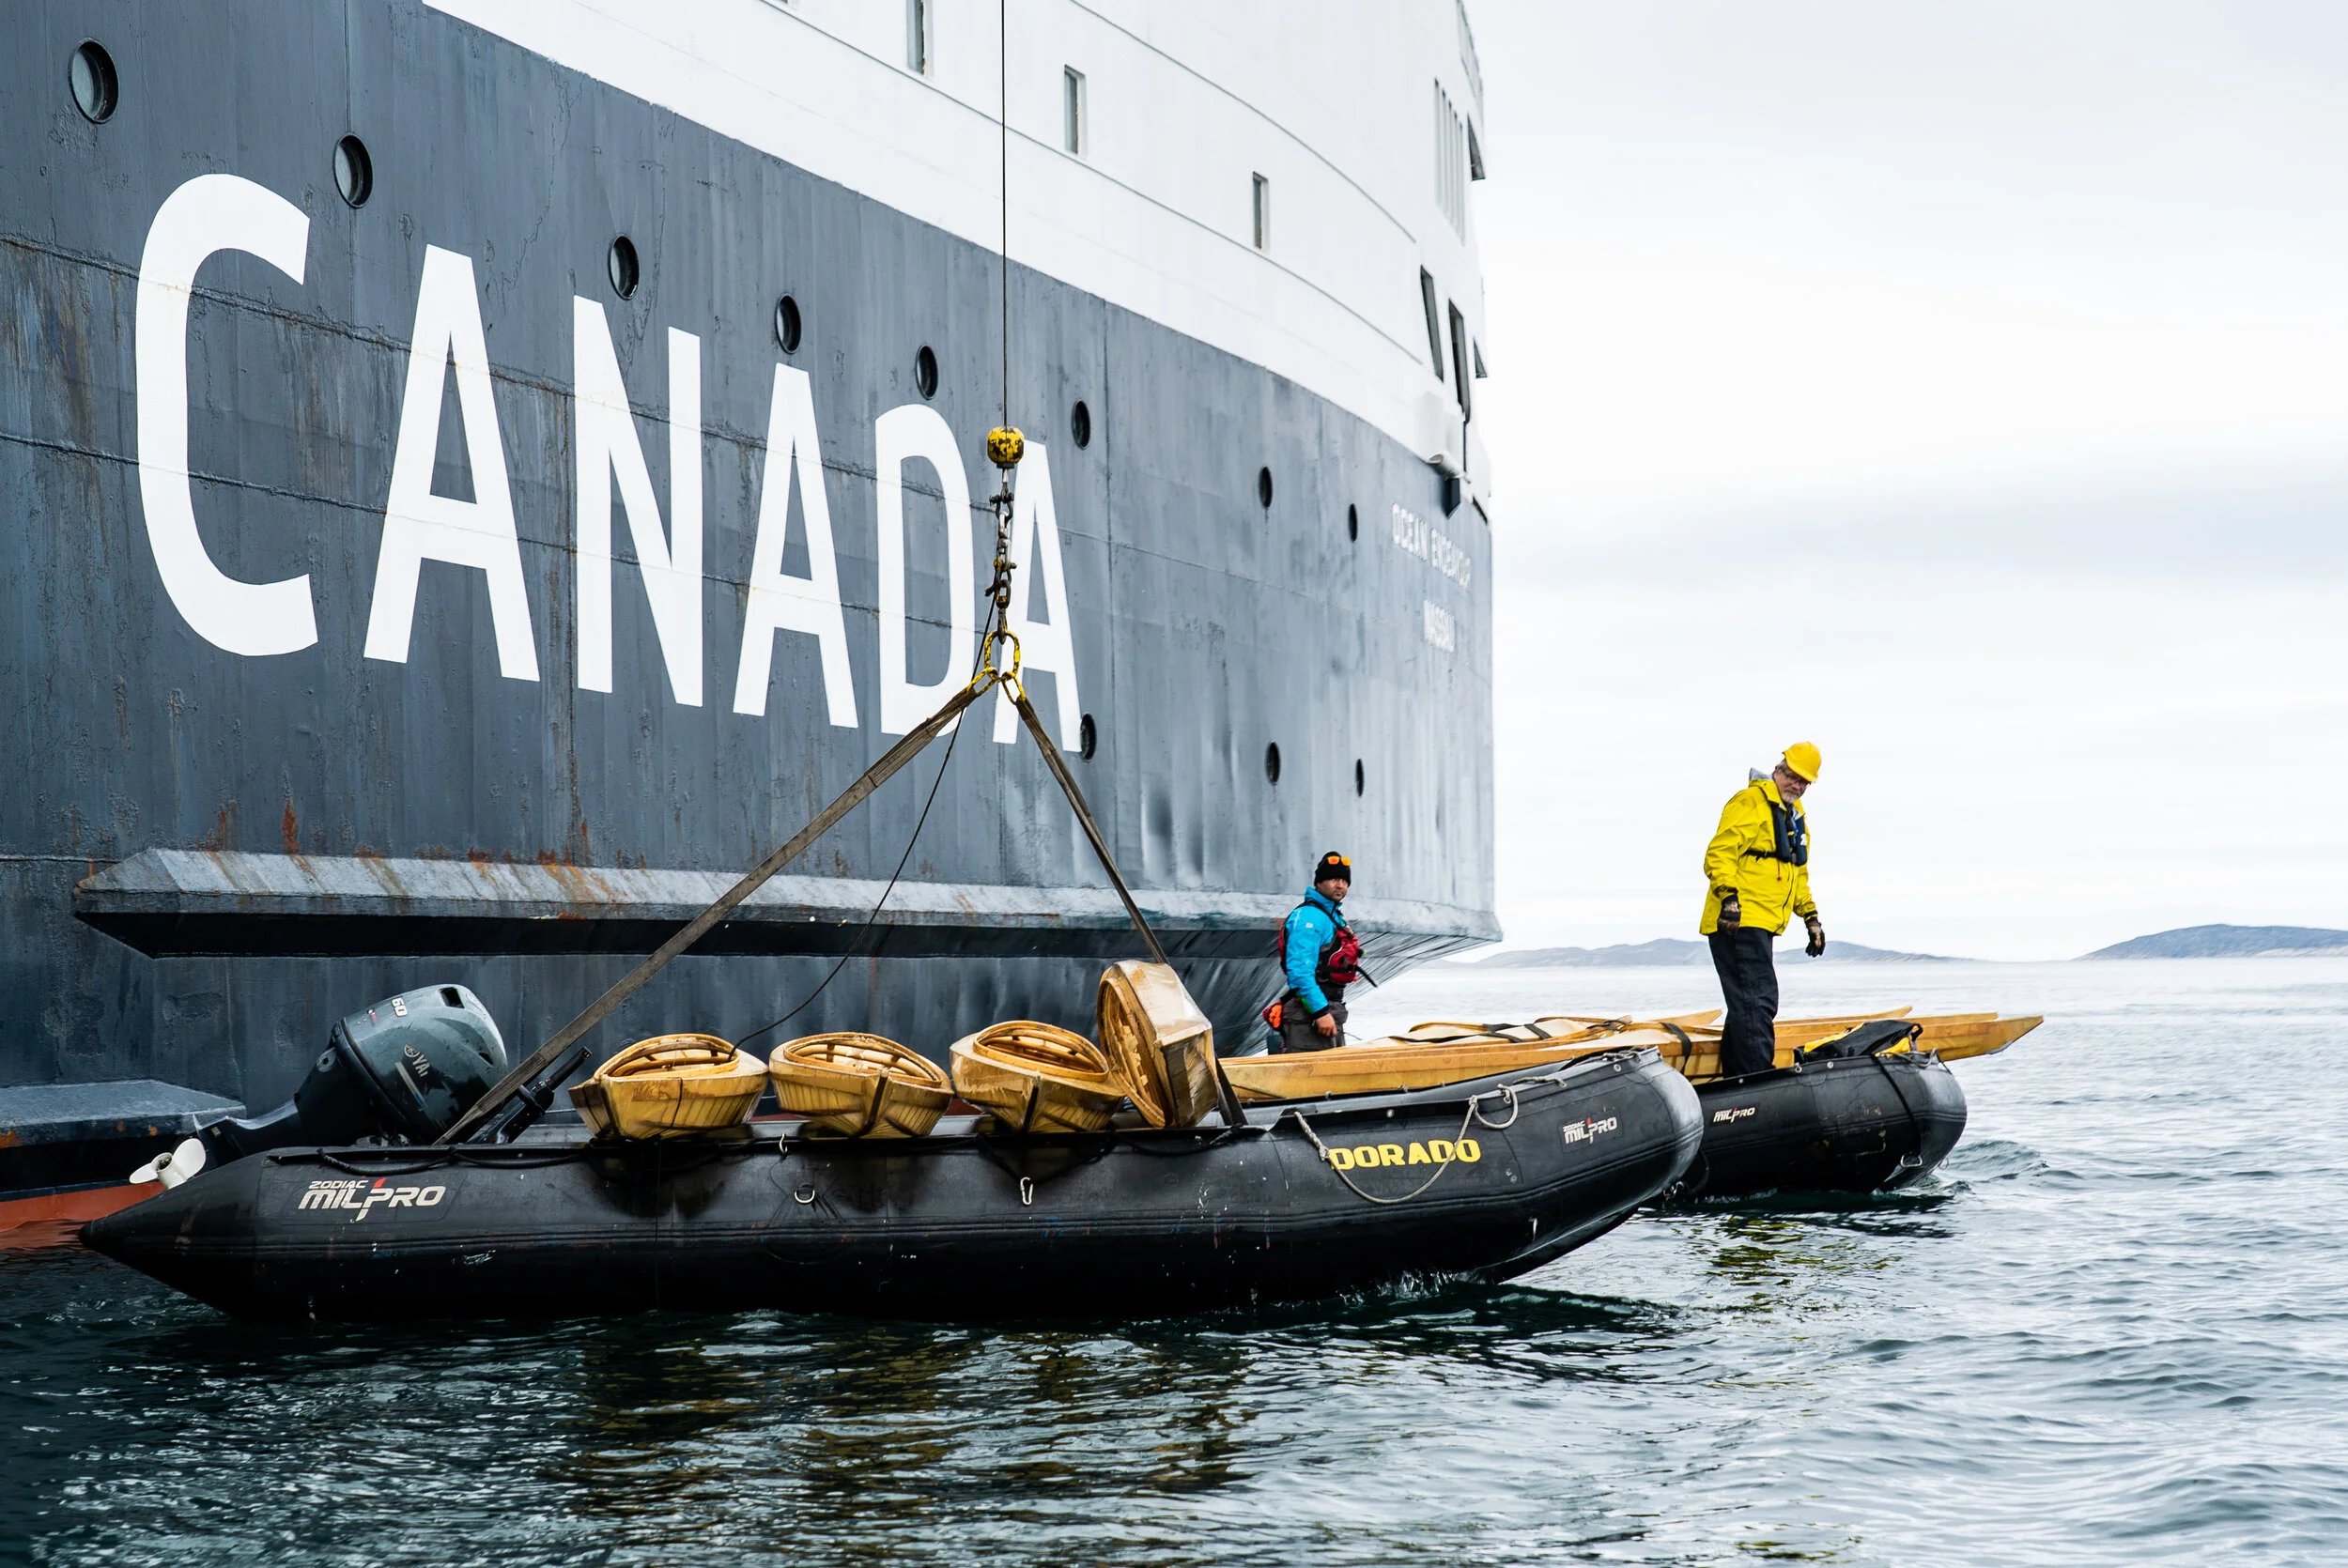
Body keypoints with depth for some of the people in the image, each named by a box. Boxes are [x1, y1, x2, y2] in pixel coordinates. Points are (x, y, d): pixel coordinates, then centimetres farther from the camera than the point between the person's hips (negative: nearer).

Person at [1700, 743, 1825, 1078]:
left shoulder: (1795, 817, 23)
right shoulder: (1751, 803, -8)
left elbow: (1798, 875, 33)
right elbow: (1719, 855, -17)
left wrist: (1811, 918, 28)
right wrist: (1729, 897, -29)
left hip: (1761, 925, 10)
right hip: (1737, 921, -10)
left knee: (1746, 1003, 12)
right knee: (1758, 1000, -16)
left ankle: (1733, 1079, 17)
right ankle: (1759, 1079, -20)